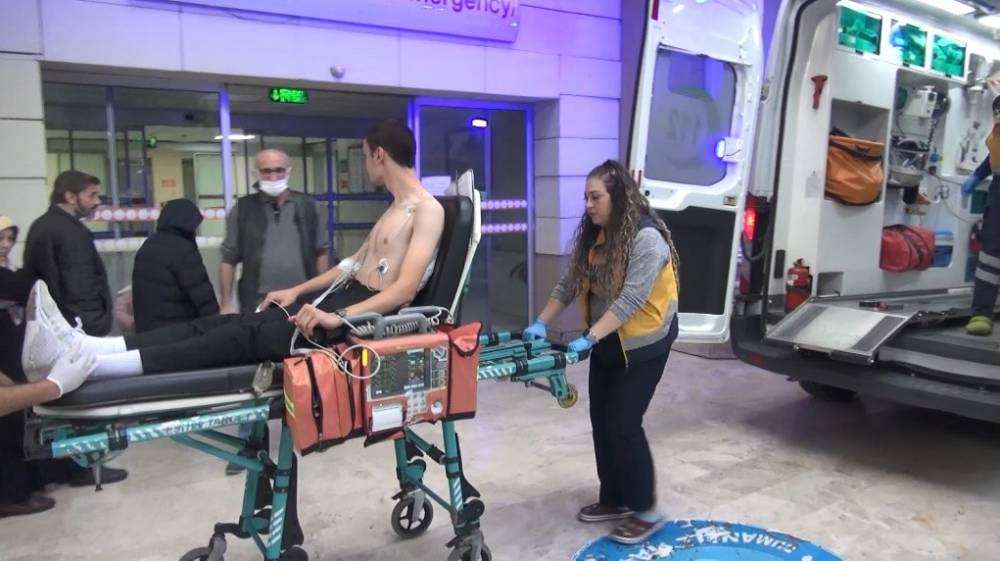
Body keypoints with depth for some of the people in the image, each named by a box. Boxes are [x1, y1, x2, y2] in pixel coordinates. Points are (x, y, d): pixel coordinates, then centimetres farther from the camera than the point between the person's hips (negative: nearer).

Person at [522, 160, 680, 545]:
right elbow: (569, 284, 5)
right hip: (607, 342, 8)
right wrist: (541, 323, -4)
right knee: (601, 421, 11)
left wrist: (589, 338, -34)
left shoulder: (647, 238, -22)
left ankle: (646, 511, 11)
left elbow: (630, 300, -29)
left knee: (624, 424, -6)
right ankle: (614, 500, 27)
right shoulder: (594, 236, 3)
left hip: (642, 344, -8)